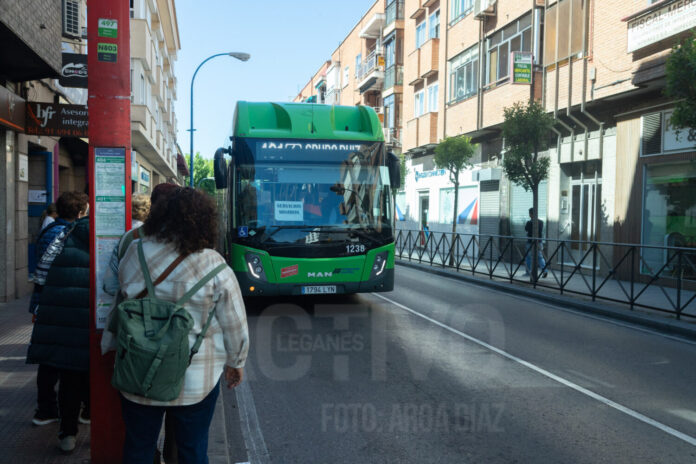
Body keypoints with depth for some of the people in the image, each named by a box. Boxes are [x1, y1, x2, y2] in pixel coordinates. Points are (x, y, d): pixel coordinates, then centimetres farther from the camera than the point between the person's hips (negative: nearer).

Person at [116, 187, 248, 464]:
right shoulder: (214, 267, -15)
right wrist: (235, 363, 8)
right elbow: (235, 324, -8)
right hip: (196, 380, -2)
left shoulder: (134, 253, -7)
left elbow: (121, 297, 7)